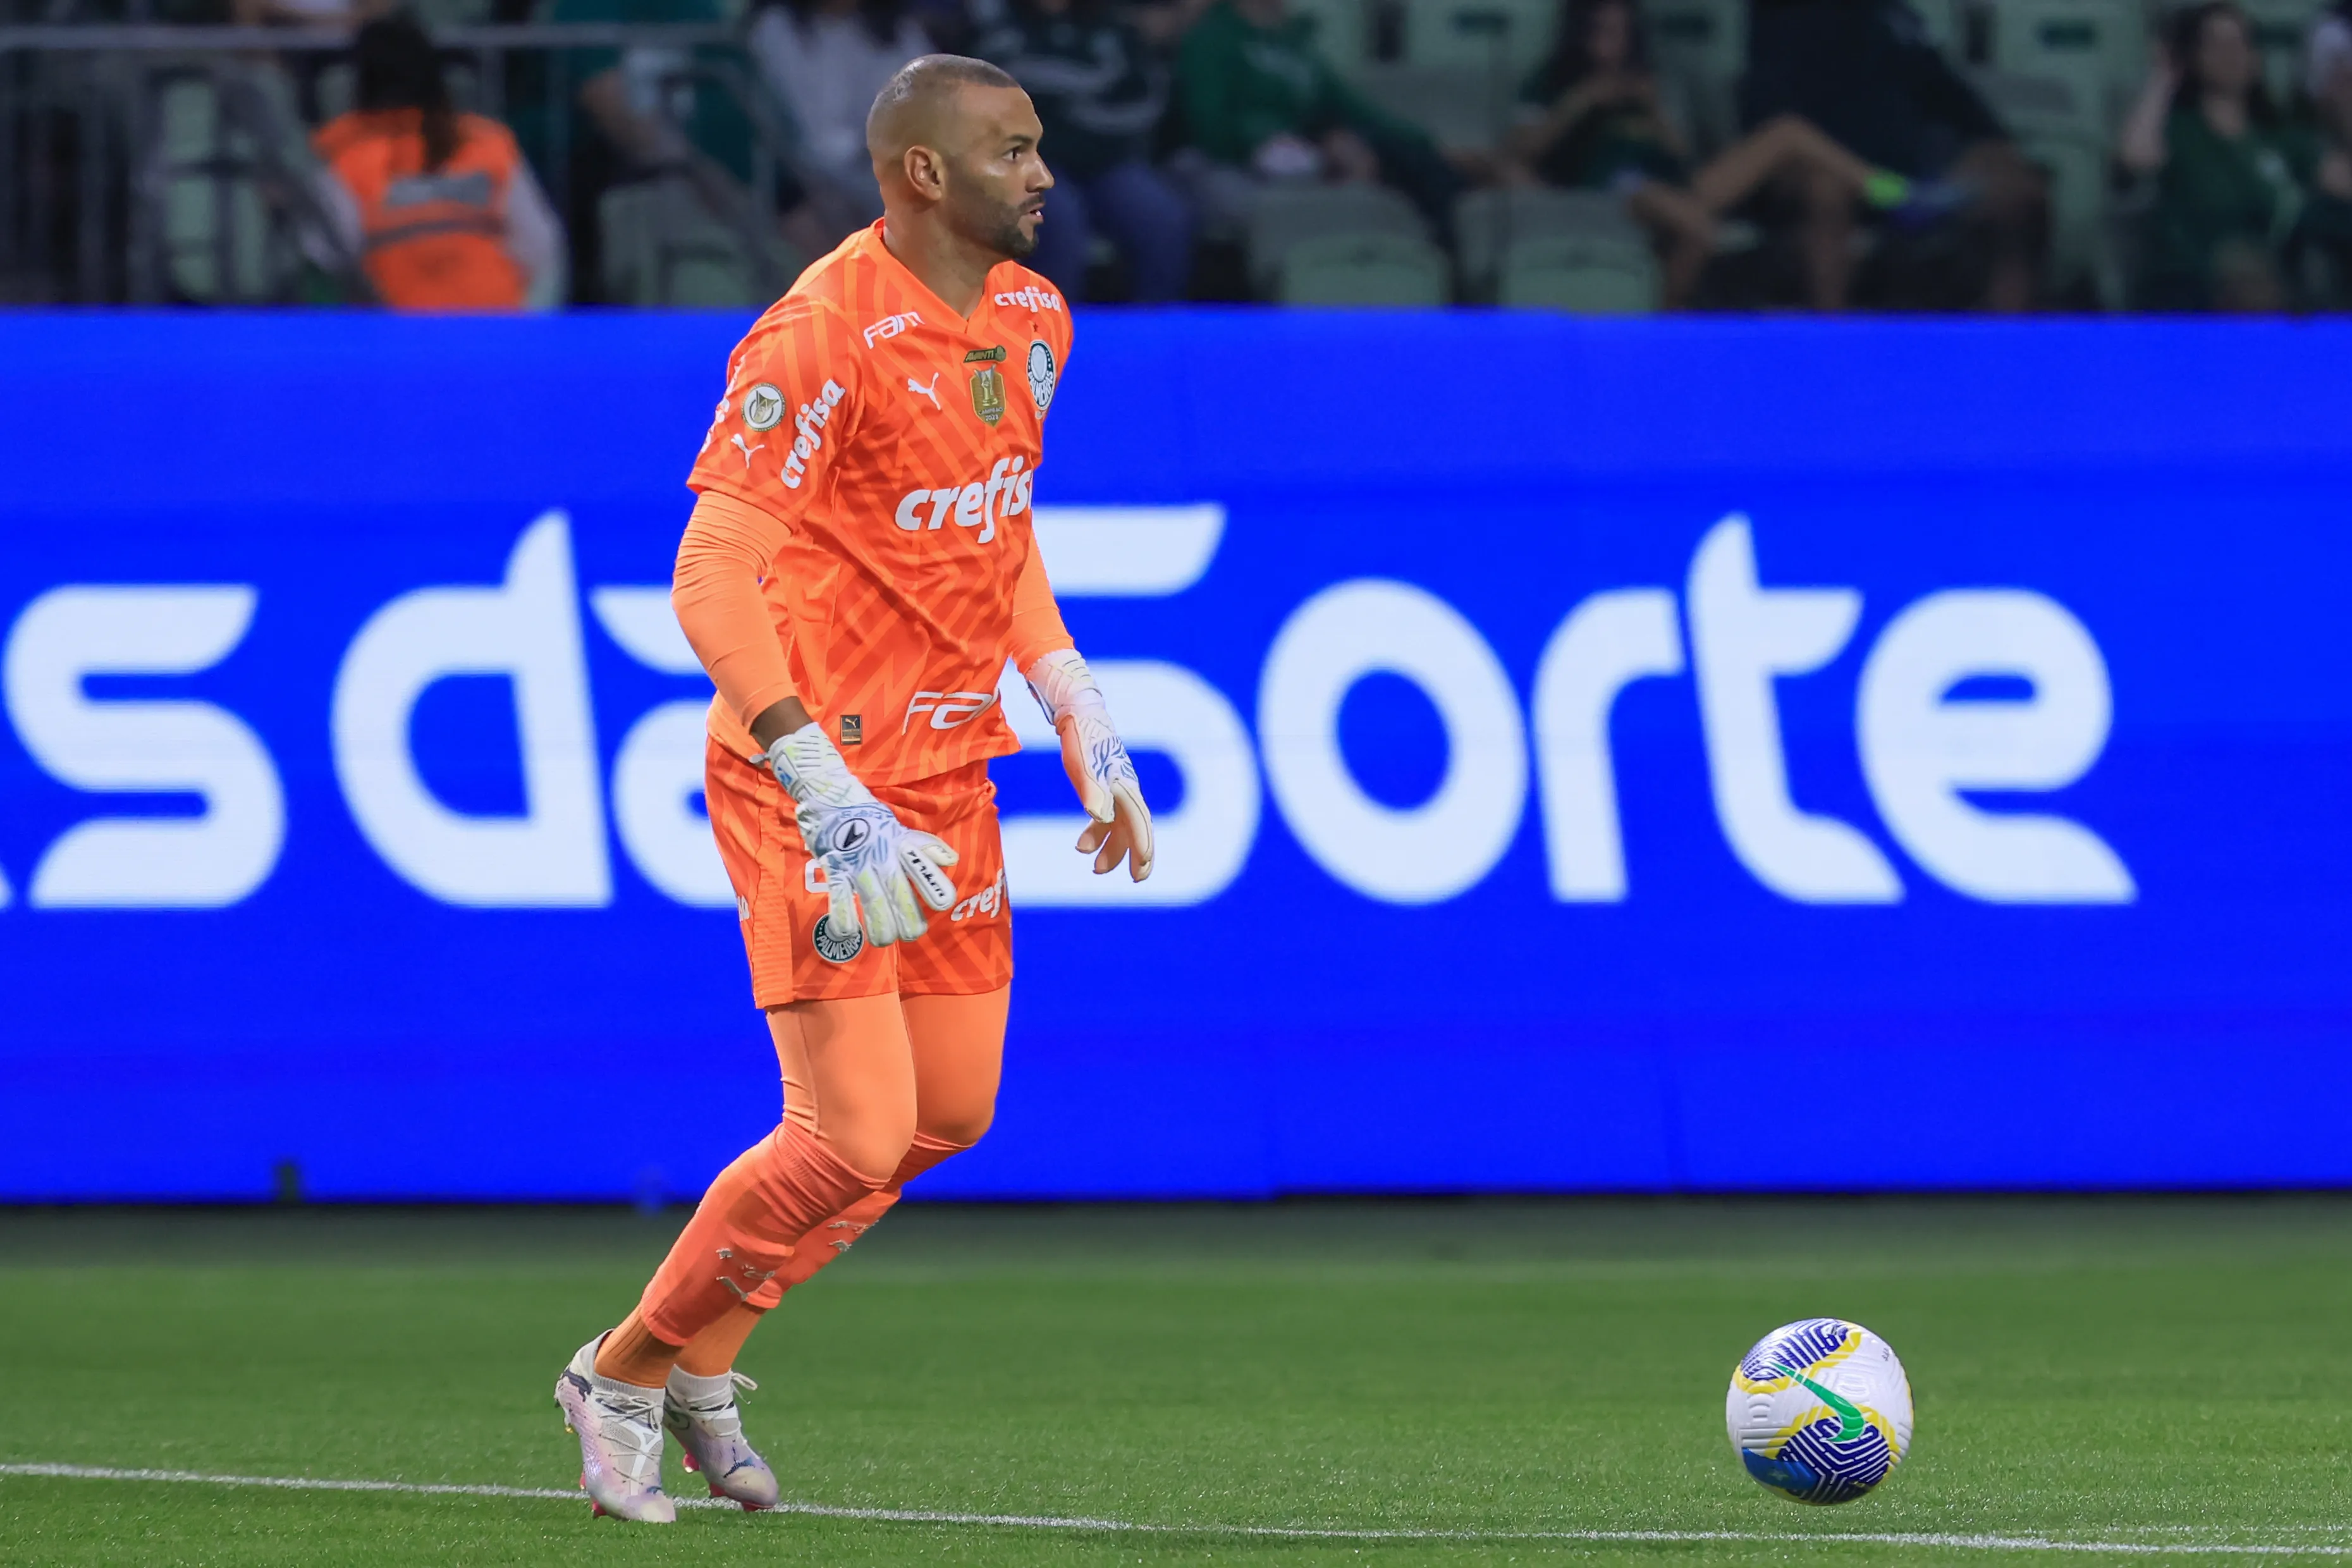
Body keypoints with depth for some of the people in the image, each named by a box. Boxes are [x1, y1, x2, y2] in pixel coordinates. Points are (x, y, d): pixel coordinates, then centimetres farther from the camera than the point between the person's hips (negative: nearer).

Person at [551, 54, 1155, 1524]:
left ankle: (696, 1354, 26)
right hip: (818, 770, -9)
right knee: (857, 1139, -12)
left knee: (953, 1113, 11)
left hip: (950, 768, 9)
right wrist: (831, 800, -30)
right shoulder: (822, 337, -19)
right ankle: (626, 1374, 8)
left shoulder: (1033, 321, 8)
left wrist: (1085, 727, 13)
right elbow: (712, 585, -23)